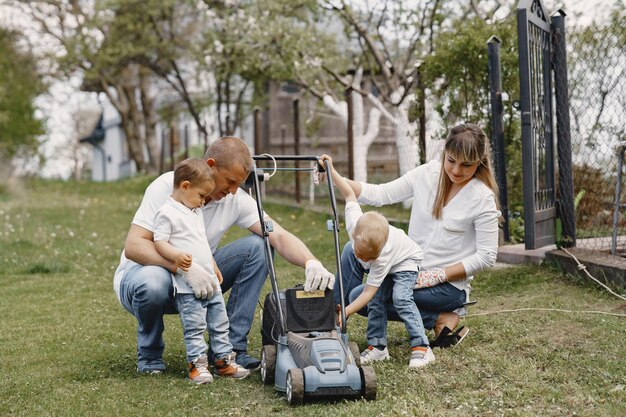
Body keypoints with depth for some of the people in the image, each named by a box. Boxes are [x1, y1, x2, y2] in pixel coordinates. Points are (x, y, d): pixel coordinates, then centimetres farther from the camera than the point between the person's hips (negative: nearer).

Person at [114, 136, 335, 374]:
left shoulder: (236, 199, -8)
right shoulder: (167, 187, -22)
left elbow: (278, 236, -17)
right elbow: (133, 247, -30)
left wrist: (311, 262, -38)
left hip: (196, 279, 5)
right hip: (143, 271, -4)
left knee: (257, 247, -14)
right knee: (153, 284, -42)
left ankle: (231, 347, -11)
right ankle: (149, 354, -9)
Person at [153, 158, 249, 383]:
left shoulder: (196, 212, 18)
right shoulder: (167, 213, -9)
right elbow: (159, 242, -15)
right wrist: (176, 256, -31)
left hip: (209, 282, 9)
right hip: (187, 286, -9)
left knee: (220, 323, 11)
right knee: (195, 327, -7)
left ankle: (225, 360, 19)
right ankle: (197, 365, 2)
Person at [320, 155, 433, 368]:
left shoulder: (382, 257, -42)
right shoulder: (354, 224, -32)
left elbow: (368, 291, -38)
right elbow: (350, 194, -16)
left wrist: (346, 312, -44)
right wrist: (331, 171, -16)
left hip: (406, 260, -7)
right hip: (384, 266, 7)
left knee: (401, 298, -25)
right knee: (376, 301, -7)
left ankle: (421, 348, -24)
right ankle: (377, 346, 2)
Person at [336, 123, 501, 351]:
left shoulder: (483, 198, -15)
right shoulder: (428, 173, -2)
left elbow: (486, 257, -13)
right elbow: (380, 194, -3)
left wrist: (436, 276, -19)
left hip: (448, 284, -6)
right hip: (411, 267, 6)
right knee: (354, 250, -11)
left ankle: (440, 319, -8)